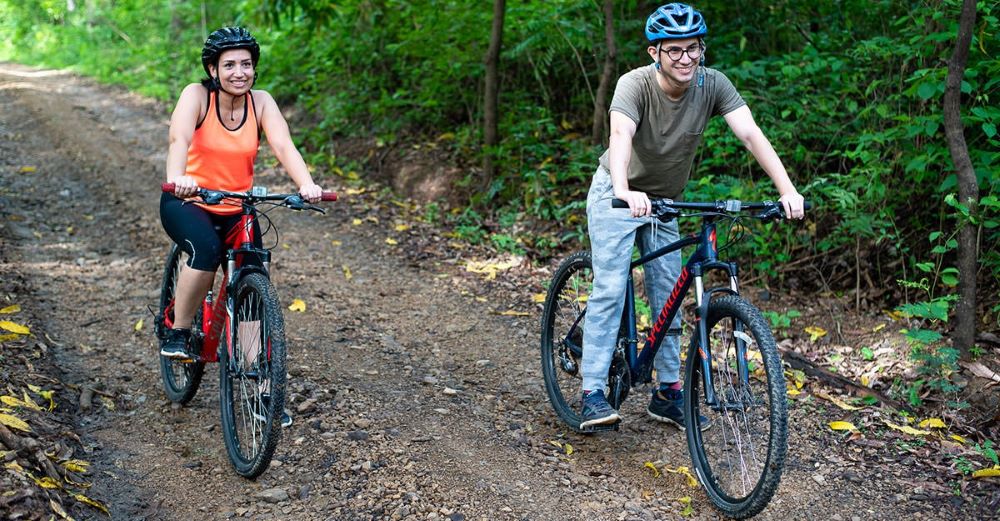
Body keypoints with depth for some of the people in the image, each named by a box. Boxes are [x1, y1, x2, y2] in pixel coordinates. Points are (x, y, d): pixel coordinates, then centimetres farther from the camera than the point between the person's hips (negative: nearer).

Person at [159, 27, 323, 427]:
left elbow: (283, 145, -22)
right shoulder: (196, 95, -14)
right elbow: (179, 139, -32)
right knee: (207, 248, -36)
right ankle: (178, 333, -15)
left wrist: (306, 184, -41)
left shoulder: (261, 103, -6)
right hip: (187, 203, -3)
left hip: (238, 210, 4)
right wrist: (177, 177, -53)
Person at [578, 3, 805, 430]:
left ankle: (667, 394, 17)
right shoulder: (635, 84, -27)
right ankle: (593, 393, -12)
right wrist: (625, 192, -64)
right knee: (610, 289, -14)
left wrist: (787, 190, -38)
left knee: (668, 298, 6)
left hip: (665, 202, 5)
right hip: (618, 196, -5)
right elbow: (620, 135, -45)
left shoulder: (712, 84, -16)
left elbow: (750, 134, -25)